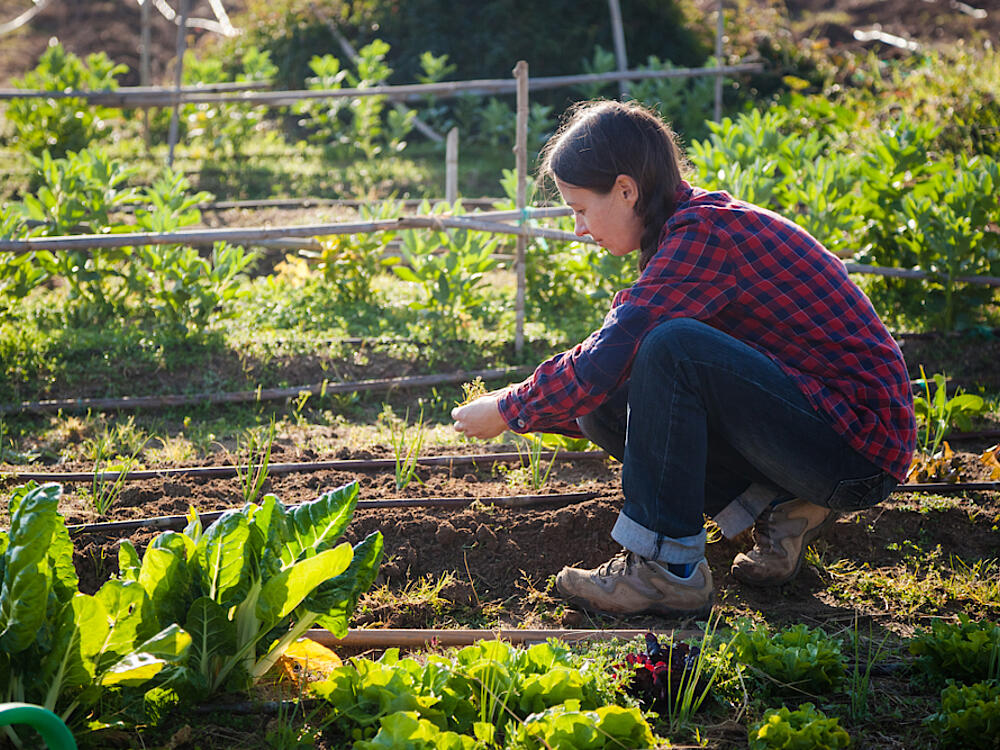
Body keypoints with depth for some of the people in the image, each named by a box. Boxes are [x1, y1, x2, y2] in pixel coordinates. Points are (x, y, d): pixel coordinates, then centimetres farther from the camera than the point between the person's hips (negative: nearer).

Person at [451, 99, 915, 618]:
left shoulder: (705, 232, -18)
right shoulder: (693, 230, 11)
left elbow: (605, 361, -22)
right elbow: (611, 373, 17)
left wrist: (510, 409, -8)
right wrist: (535, 411, 10)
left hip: (860, 447, -10)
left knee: (673, 350, -27)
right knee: (604, 404, 3)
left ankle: (667, 567, -17)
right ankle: (778, 510, 5)